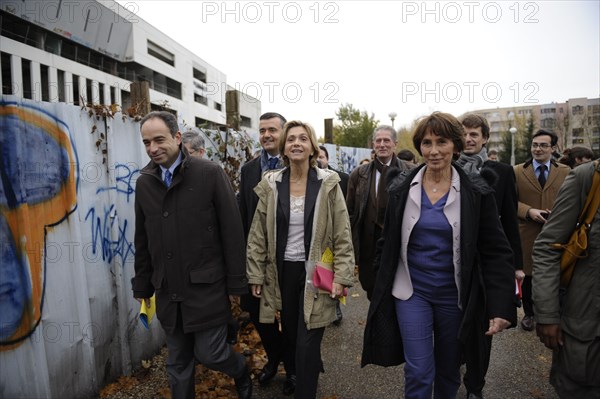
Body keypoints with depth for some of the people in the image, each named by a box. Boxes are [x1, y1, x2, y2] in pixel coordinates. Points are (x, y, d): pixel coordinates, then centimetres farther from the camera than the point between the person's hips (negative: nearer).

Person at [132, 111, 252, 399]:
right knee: (177, 363, 16)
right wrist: (142, 286, 14)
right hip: (168, 290, 4)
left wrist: (236, 282, -9)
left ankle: (241, 372, 37)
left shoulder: (210, 173, -10)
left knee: (209, 353, 5)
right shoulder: (144, 182, 4)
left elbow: (232, 230, -9)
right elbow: (142, 240, 11)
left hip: (207, 287, -4)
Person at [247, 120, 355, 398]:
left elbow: (342, 235, -6)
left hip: (315, 272, -2)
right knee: (289, 334, 19)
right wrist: (256, 275, 1)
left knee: (307, 343, -2)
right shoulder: (271, 185, -2)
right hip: (283, 272, 3)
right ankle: (296, 372, 50)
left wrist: (341, 277, -11)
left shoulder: (328, 184, -7)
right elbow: (258, 235, 2)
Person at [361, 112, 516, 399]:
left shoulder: (477, 192, -8)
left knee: (449, 371, 18)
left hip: (454, 295, 1)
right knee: (419, 373, 0)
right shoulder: (401, 188, -4)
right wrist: (382, 287, 5)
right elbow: (388, 243, 4)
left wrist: (502, 306, -12)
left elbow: (495, 253, -6)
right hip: (411, 291, 0)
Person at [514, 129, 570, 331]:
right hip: (527, 233, 0)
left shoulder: (565, 172, 8)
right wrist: (529, 211, -13)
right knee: (528, 275, 9)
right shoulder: (518, 171, 5)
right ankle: (529, 313, 30)